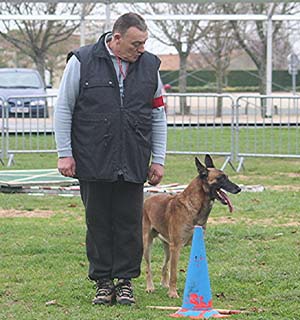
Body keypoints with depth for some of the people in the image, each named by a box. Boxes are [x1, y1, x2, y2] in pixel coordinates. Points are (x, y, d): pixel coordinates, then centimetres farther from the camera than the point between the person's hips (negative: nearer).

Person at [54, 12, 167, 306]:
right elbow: (63, 109, 2)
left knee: (130, 222, 2)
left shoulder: (149, 65, 8)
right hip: (93, 161, -2)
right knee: (98, 222, 4)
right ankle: (103, 282, 13)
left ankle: (125, 281, 13)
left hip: (133, 162, 2)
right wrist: (65, 153, -3)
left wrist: (158, 159, 9)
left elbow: (158, 116, 14)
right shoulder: (82, 62, -2)